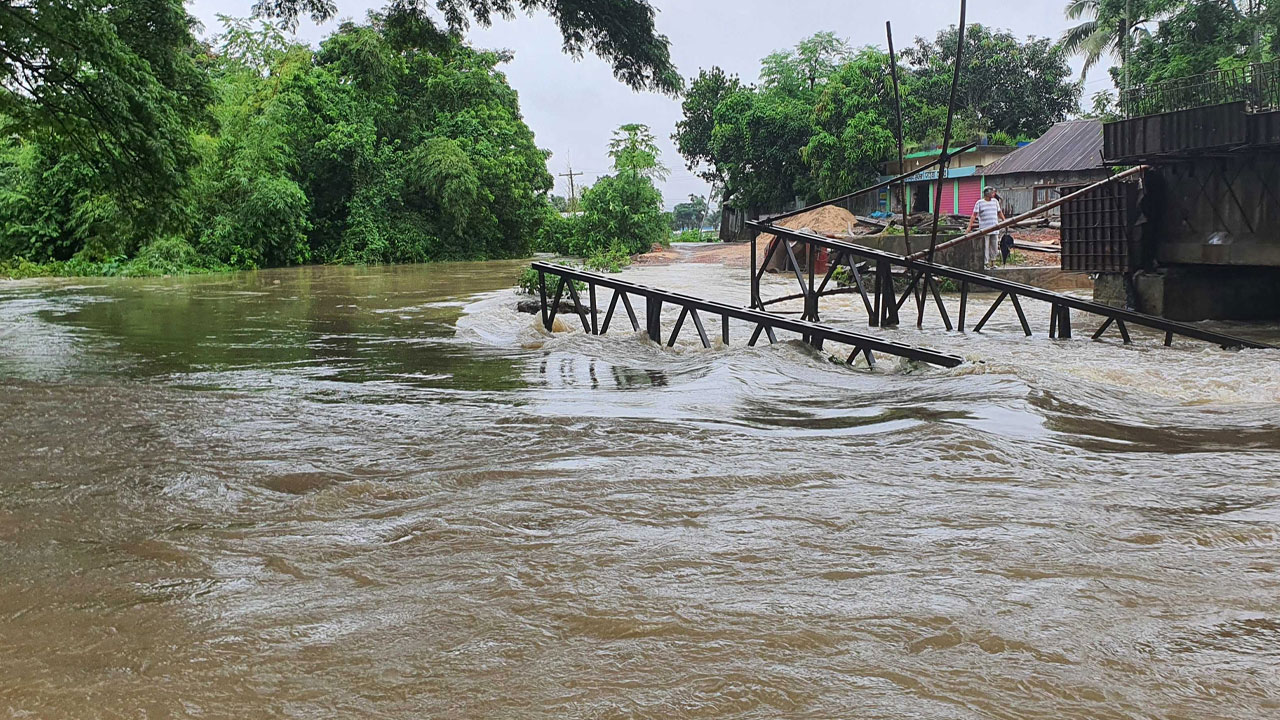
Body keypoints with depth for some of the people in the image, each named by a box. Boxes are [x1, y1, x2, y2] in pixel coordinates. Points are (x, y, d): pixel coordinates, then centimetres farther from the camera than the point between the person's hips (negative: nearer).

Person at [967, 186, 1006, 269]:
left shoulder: (995, 201, 13)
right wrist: (970, 227, -12)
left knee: (995, 247, 6)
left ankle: (992, 263, 18)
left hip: (994, 229, 4)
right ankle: (985, 263, 3)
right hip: (984, 229, -4)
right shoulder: (979, 203, -1)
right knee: (985, 247, -3)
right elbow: (974, 215, -5)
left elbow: (999, 212, 22)